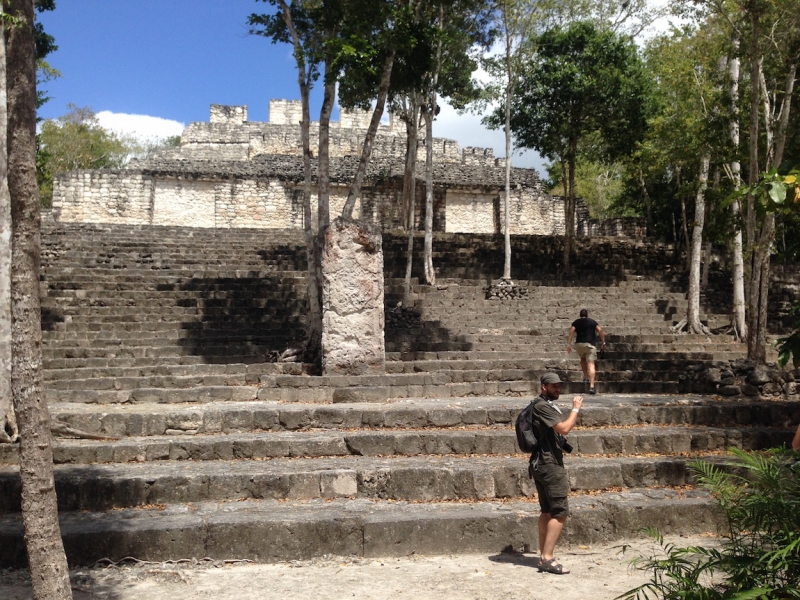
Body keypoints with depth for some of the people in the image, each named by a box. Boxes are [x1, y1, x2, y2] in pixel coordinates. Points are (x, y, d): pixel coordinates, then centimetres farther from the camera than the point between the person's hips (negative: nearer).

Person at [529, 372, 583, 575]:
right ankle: (547, 559, -11)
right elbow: (564, 428, -21)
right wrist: (576, 409, -11)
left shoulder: (548, 406, 18)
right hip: (550, 465, -11)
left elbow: (562, 428, 22)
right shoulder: (542, 407, -15)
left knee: (547, 511, 13)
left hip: (543, 465, 11)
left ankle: (543, 556, 17)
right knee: (560, 512, -10)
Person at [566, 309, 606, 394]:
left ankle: (586, 377, 26)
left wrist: (568, 344, -7)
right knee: (591, 364, -8)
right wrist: (603, 342, 7)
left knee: (583, 359, 31)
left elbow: (571, 331, -2)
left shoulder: (576, 322, 14)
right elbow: (600, 330, 4)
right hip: (591, 344, -1)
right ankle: (591, 386, -19)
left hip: (579, 344, 1)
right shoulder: (592, 321, 16)